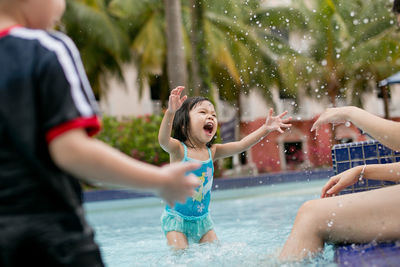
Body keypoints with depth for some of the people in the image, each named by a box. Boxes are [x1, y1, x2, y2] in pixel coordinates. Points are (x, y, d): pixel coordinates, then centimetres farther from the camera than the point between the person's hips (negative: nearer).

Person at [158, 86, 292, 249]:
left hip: (202, 219, 5)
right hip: (177, 218, -5)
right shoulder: (178, 149, -17)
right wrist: (170, 112, -56)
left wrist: (266, 128, -20)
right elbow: (163, 140, -38)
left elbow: (240, 145, -7)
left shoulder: (212, 152, -1)